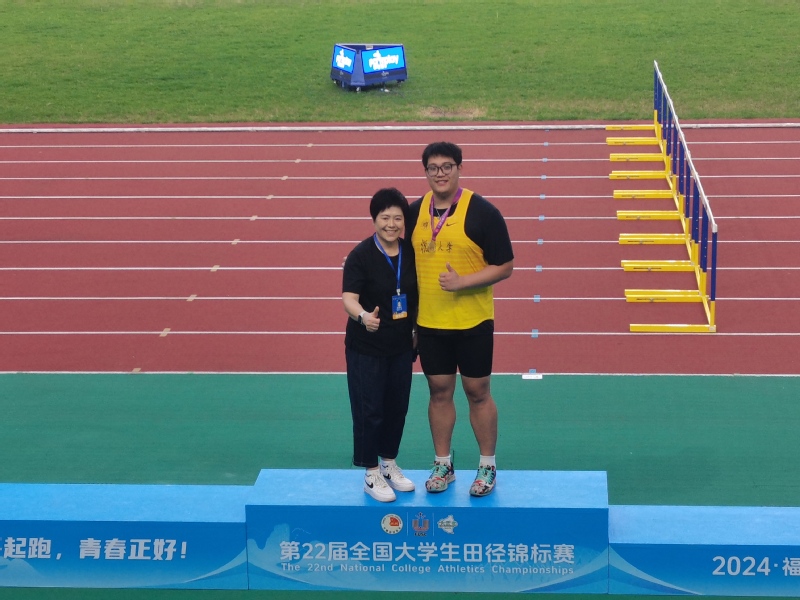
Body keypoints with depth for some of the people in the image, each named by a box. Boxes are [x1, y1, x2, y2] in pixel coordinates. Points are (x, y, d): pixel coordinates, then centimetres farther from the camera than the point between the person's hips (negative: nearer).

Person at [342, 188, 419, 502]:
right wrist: (363, 316, -45)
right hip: (366, 347, -5)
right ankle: (372, 473, 15)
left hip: (401, 346, 5)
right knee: (369, 409, 2)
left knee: (397, 406, 14)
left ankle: (390, 463, 33)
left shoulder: (411, 252, -1)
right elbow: (349, 298, -25)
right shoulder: (361, 255, -16)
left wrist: (417, 332, 10)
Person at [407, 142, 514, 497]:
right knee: (439, 391, 11)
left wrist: (462, 282, -21)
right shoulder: (414, 212, 3)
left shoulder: (482, 212, -10)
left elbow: (504, 266, -10)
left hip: (473, 323, -3)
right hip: (429, 323, 3)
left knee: (477, 392, 6)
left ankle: (487, 467, 19)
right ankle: (443, 465, 24)